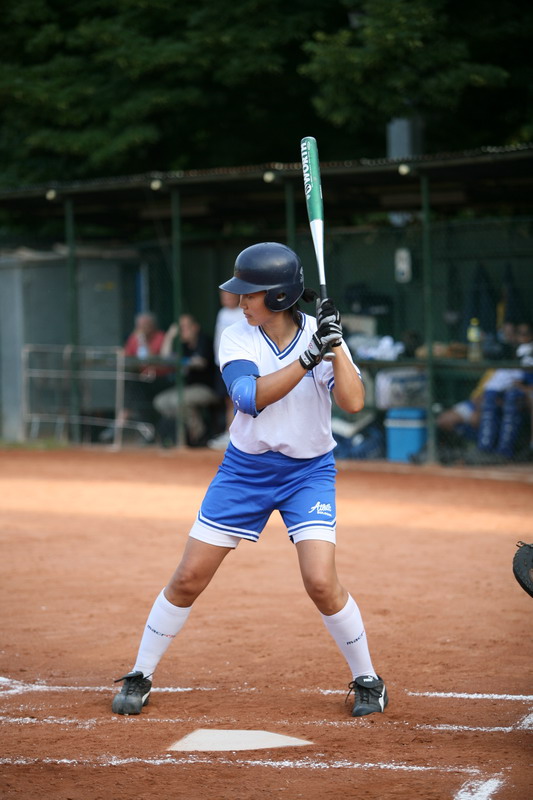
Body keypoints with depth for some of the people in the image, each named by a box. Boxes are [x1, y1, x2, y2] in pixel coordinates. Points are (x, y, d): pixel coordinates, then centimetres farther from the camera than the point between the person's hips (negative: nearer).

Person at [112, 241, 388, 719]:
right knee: (189, 578, 1)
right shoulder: (237, 338, -9)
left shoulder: (320, 335, -10)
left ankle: (367, 679, 6)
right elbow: (251, 397, -27)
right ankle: (140, 676, 17)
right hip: (245, 469, 2)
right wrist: (307, 358, -34)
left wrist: (335, 346, -30)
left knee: (321, 582, -16)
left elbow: (354, 402, -22)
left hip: (308, 472, -2)